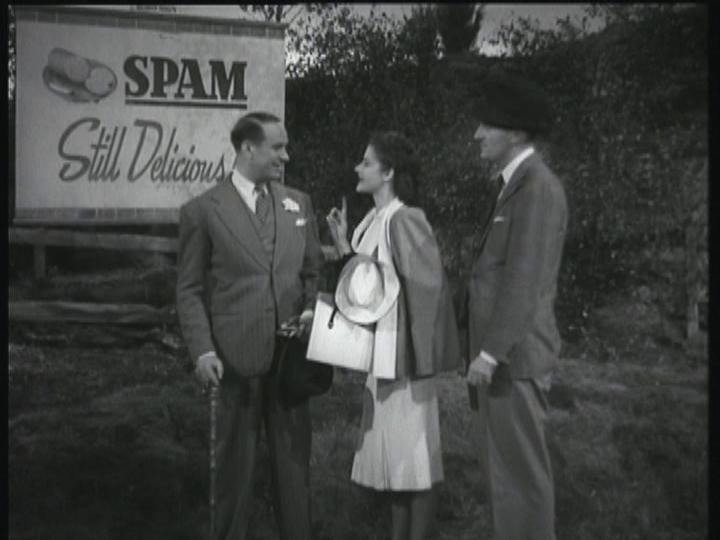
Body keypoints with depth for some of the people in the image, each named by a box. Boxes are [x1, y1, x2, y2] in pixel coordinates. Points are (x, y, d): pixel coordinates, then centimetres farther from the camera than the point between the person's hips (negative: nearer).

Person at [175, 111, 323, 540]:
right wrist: (202, 349, -11)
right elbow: (190, 290, -2)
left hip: (290, 352, 3)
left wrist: (312, 309, -4)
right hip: (236, 356, -3)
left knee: (295, 457, 9)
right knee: (236, 461, 9)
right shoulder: (203, 211, -3)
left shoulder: (299, 203, 9)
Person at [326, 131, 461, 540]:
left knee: (414, 454, 0)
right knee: (392, 455, 14)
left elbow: (425, 289, -18)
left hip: (403, 352, -9)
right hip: (379, 352, 9)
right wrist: (345, 247, 1)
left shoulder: (406, 221, -17)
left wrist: (417, 358, -17)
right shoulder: (373, 221, 9)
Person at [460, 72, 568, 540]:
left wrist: (491, 351, -19)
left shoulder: (537, 186, -15)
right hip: (500, 349, 10)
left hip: (513, 355, -10)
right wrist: (479, 339, 16)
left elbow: (525, 279, -20)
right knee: (504, 463, 17)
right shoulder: (516, 183, 15)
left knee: (518, 467, -2)